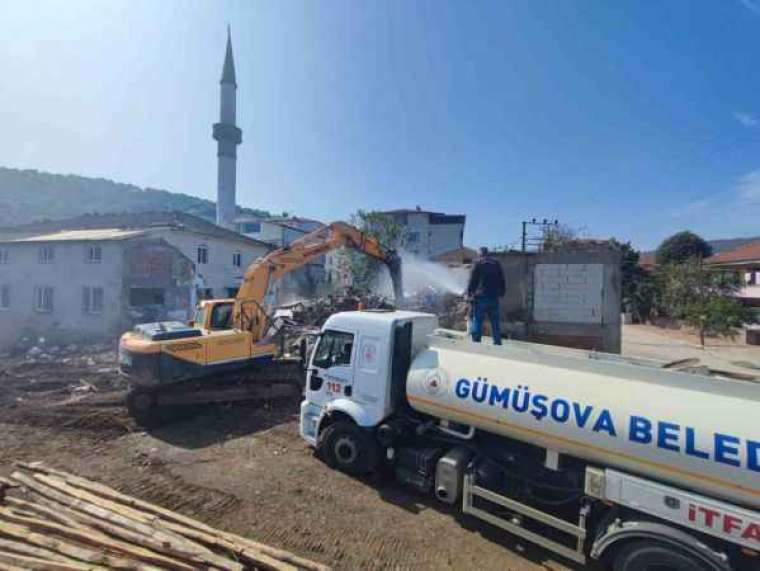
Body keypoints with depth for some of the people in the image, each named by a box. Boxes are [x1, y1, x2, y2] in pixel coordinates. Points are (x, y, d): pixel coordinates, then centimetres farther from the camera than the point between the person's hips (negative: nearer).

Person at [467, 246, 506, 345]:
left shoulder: (478, 263, -3)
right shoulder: (496, 263, 11)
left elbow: (472, 280, -6)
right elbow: (502, 281, 13)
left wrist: (469, 294, 2)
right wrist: (501, 293, 20)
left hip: (480, 297, -5)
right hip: (494, 297, 5)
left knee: (477, 322, 0)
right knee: (495, 323, 12)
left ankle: (476, 343, 0)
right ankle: (498, 343, 18)